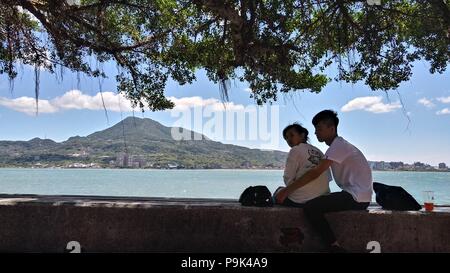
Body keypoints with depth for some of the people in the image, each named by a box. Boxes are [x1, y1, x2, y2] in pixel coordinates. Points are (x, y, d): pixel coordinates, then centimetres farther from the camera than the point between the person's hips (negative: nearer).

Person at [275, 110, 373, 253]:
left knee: (310, 207, -16)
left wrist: (286, 191, -21)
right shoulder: (338, 146, 18)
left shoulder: (338, 145, -13)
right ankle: (334, 245, 19)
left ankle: (335, 247, -11)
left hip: (357, 197, -10)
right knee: (317, 203, 19)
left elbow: (315, 173, -22)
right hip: (357, 196, 10)